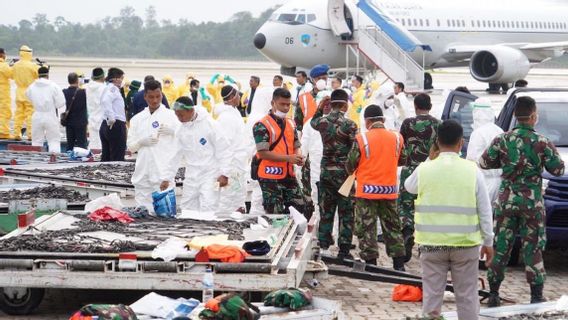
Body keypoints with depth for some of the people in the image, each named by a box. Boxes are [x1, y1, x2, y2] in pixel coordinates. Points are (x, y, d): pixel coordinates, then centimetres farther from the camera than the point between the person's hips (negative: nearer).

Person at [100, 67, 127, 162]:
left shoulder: (108, 88, 19)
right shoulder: (113, 88, -11)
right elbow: (106, 101, -27)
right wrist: (111, 118, -25)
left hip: (105, 125, 10)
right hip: (116, 125, -10)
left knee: (106, 157, 10)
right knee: (118, 158, -7)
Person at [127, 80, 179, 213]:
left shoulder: (171, 116, 3)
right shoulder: (137, 119, 13)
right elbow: (130, 146, 13)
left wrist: (173, 131, -17)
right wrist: (142, 141, -7)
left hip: (164, 173, -4)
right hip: (142, 173, 4)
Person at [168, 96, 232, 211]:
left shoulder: (210, 124, -11)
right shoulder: (181, 130, 5)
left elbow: (223, 150, -9)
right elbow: (175, 156, 11)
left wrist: (224, 174, -12)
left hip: (210, 176, -6)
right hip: (191, 178, 6)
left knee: (207, 210, -14)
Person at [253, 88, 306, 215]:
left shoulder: (291, 124, 13)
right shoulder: (262, 125, -11)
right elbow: (263, 152, -16)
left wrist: (298, 157, -5)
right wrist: (288, 158, -21)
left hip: (289, 175, 7)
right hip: (270, 177, -7)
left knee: (304, 209, 4)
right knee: (275, 215, -2)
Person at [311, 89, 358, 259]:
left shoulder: (322, 122, -1)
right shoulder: (349, 125, -13)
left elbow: (313, 122, 25)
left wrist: (320, 108, 23)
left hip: (326, 172, 4)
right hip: (344, 173, -4)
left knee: (326, 212, 12)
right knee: (346, 213, 3)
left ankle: (324, 245, 15)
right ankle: (344, 250, 4)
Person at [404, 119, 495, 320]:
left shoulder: (424, 169, -4)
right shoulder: (472, 170, -5)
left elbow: (409, 186, 18)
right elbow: (484, 209, -2)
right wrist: (488, 242, 7)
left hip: (432, 243, 0)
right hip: (465, 243, 0)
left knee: (432, 292, 8)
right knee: (466, 295, 8)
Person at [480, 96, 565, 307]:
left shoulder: (502, 140, -3)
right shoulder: (542, 143, -9)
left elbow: (484, 163, 5)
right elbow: (557, 170, -1)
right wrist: (551, 152, 17)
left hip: (506, 200, 2)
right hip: (532, 202, -2)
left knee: (500, 247, 9)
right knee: (533, 249, 4)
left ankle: (493, 294, 13)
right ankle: (536, 297, 5)